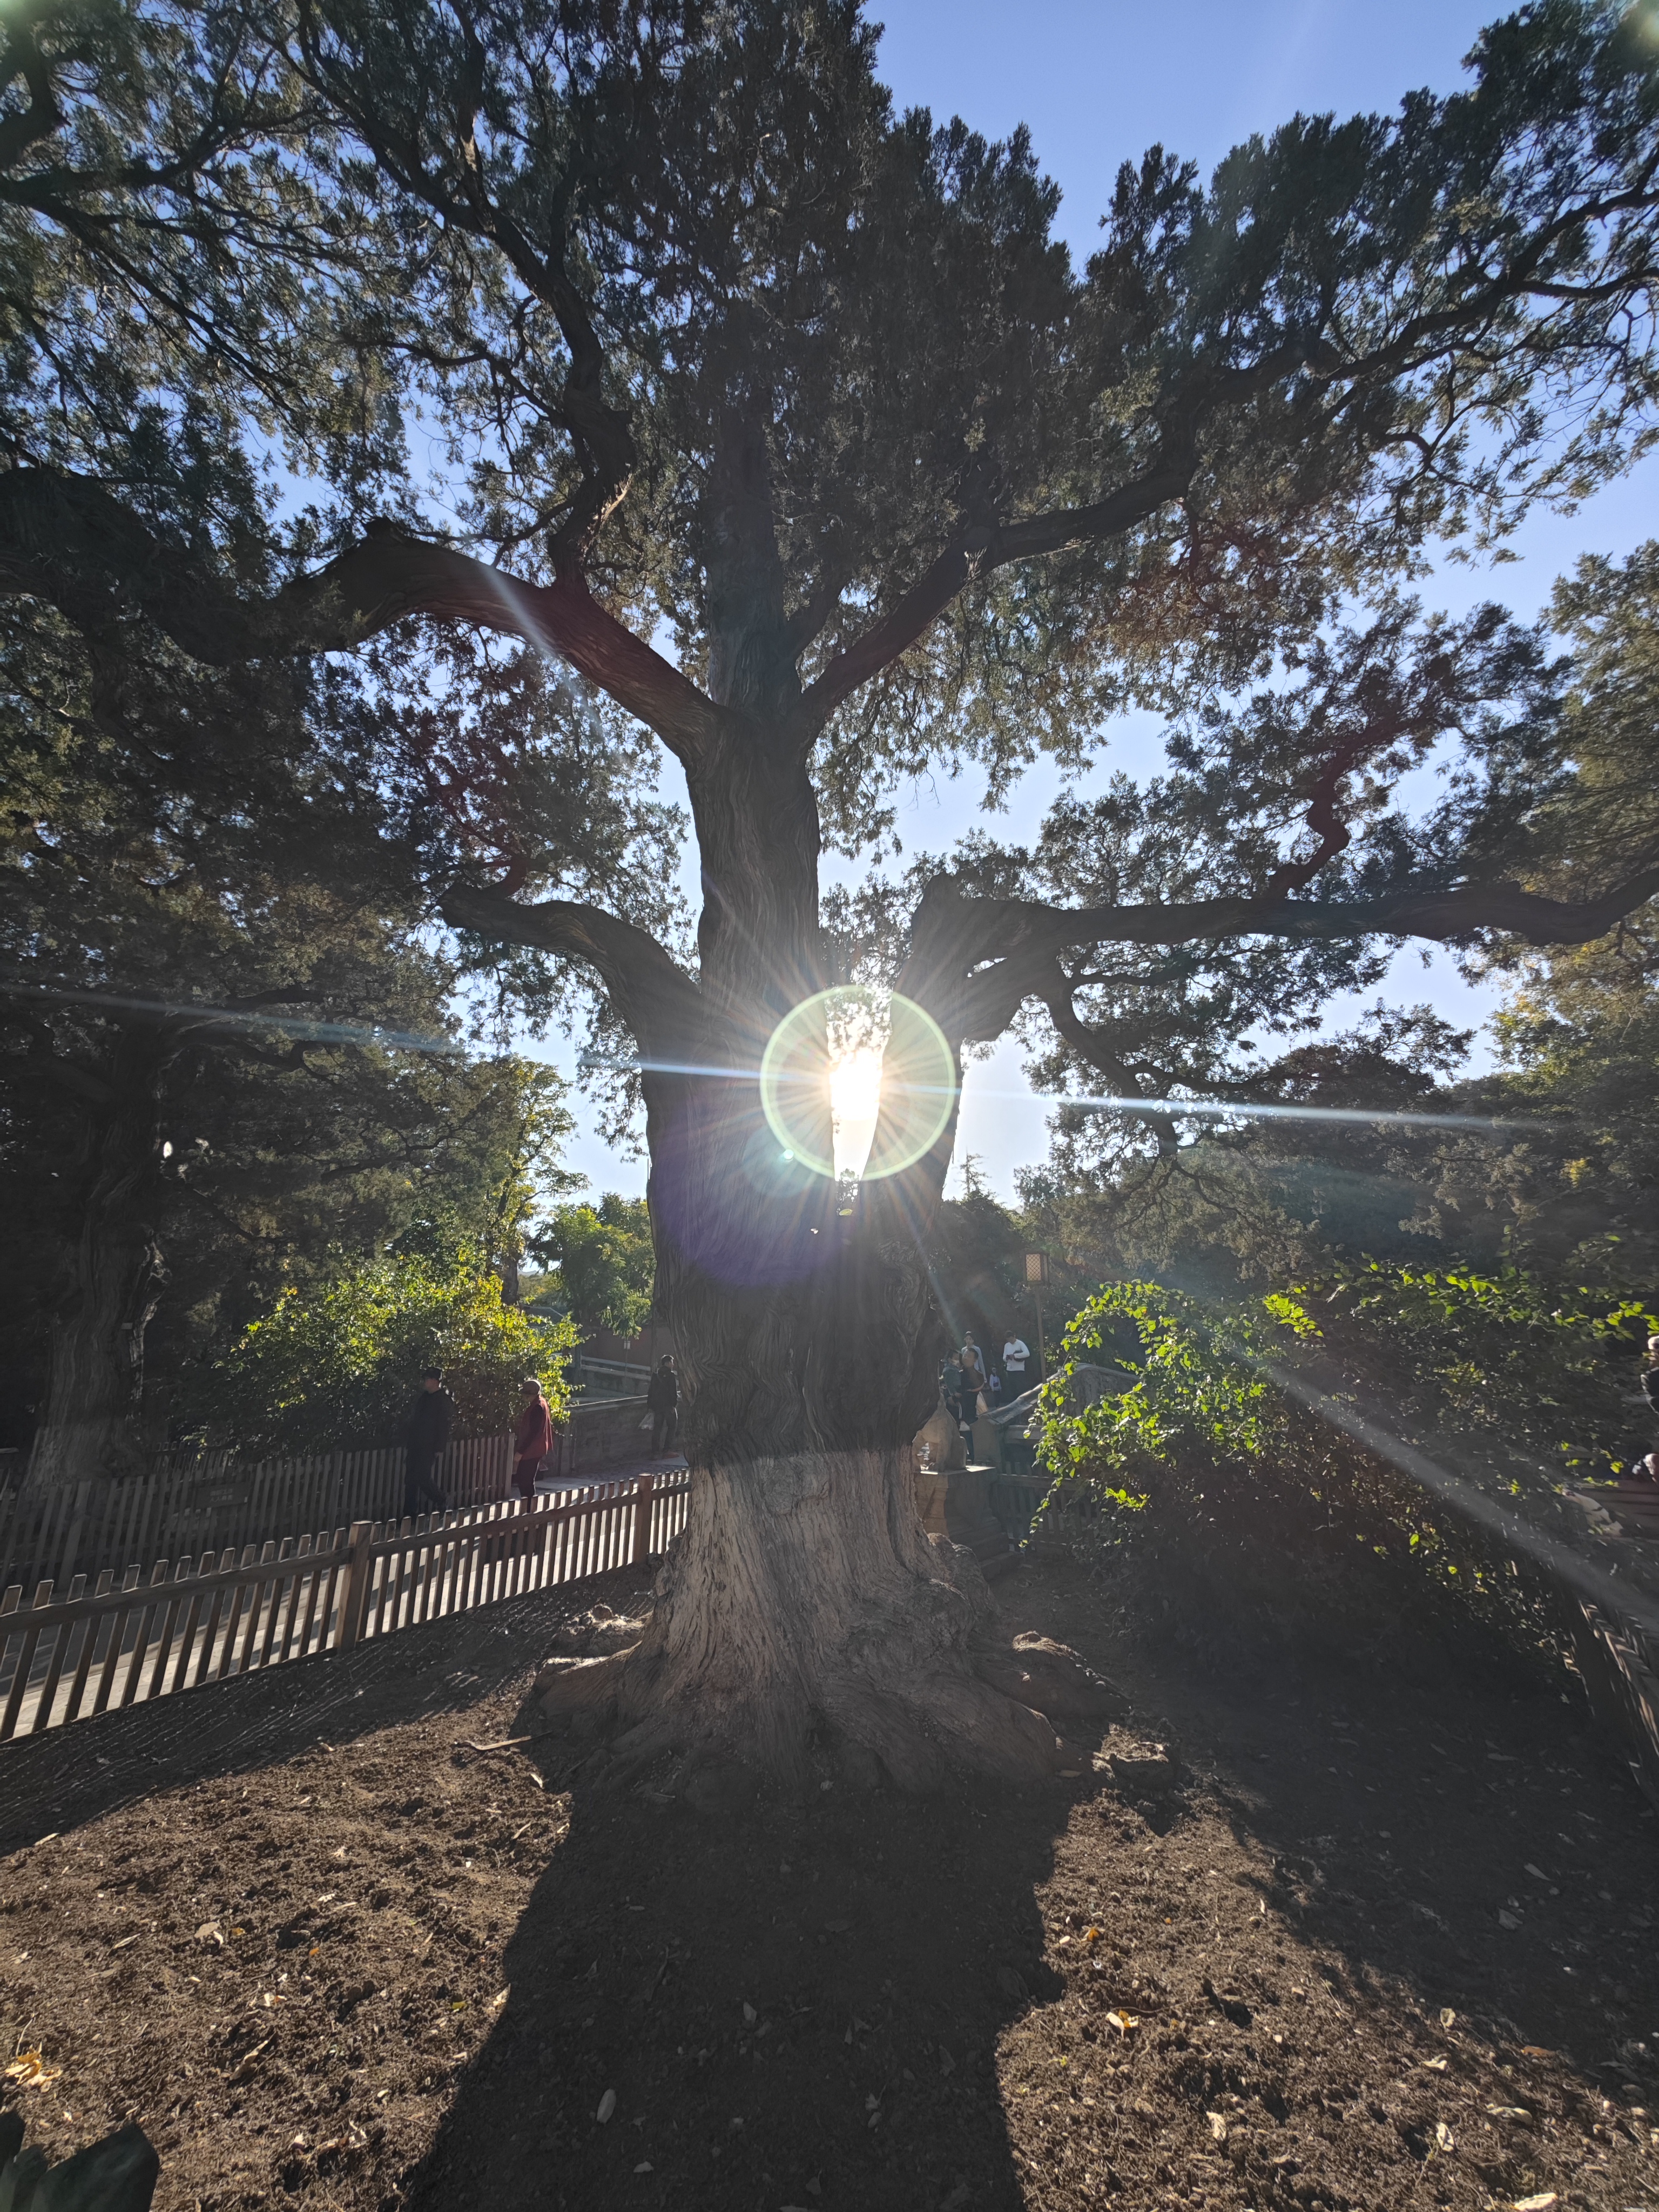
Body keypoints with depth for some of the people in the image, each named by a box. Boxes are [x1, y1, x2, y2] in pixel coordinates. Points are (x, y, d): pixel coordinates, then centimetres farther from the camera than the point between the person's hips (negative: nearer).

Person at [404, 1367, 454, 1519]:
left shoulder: (444, 1400, -11)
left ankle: (442, 1503, 10)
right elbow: (413, 1421, 19)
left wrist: (439, 1448, -19)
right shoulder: (423, 1398, 14)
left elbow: (445, 1425, -15)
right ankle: (409, 1514, 16)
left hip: (429, 1448, -8)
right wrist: (408, 1443, 14)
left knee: (423, 1478, -11)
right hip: (415, 1446, 8)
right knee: (410, 1480, 8)